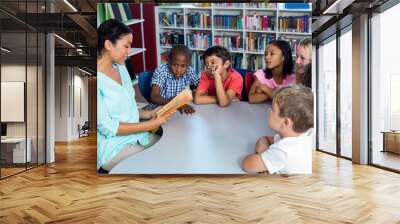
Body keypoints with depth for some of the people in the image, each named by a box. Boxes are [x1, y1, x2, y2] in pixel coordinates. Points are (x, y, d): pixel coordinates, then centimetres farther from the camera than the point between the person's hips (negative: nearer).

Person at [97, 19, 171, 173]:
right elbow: (107, 128, -19)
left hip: (137, 136, 7)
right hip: (112, 145, -7)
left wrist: (148, 114, -3)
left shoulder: (120, 68, 6)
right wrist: (151, 124, -17)